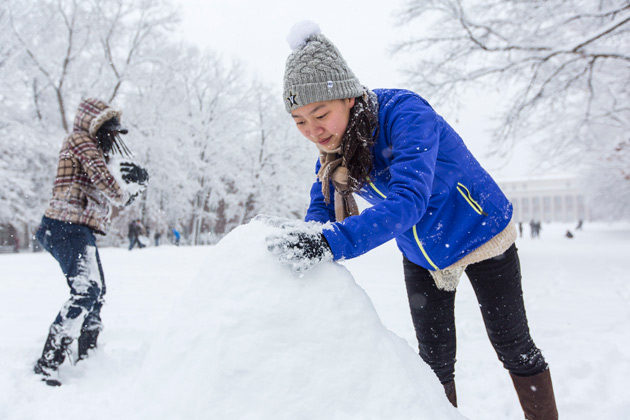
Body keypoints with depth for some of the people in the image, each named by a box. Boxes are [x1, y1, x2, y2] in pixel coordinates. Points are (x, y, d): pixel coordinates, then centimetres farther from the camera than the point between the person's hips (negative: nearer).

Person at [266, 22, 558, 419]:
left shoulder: (404, 112, -35)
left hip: (481, 235, -5)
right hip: (421, 256, 5)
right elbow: (321, 210, -14)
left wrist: (332, 242, -60)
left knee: (513, 346, 11)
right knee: (436, 359, 11)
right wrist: (298, 243, -37)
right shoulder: (331, 147, -13)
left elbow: (409, 200, -48)